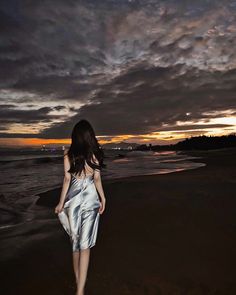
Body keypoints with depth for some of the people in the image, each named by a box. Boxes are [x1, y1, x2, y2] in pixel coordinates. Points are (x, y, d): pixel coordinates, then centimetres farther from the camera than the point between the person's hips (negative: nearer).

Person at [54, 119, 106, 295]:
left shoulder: (68, 154, -4)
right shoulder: (96, 153, -3)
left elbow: (67, 179, -6)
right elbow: (97, 179, -4)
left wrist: (61, 203, 1)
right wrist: (103, 198, 5)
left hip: (73, 198, 1)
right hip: (91, 197, 0)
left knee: (75, 240, 18)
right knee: (85, 244, 5)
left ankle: (78, 280, 36)